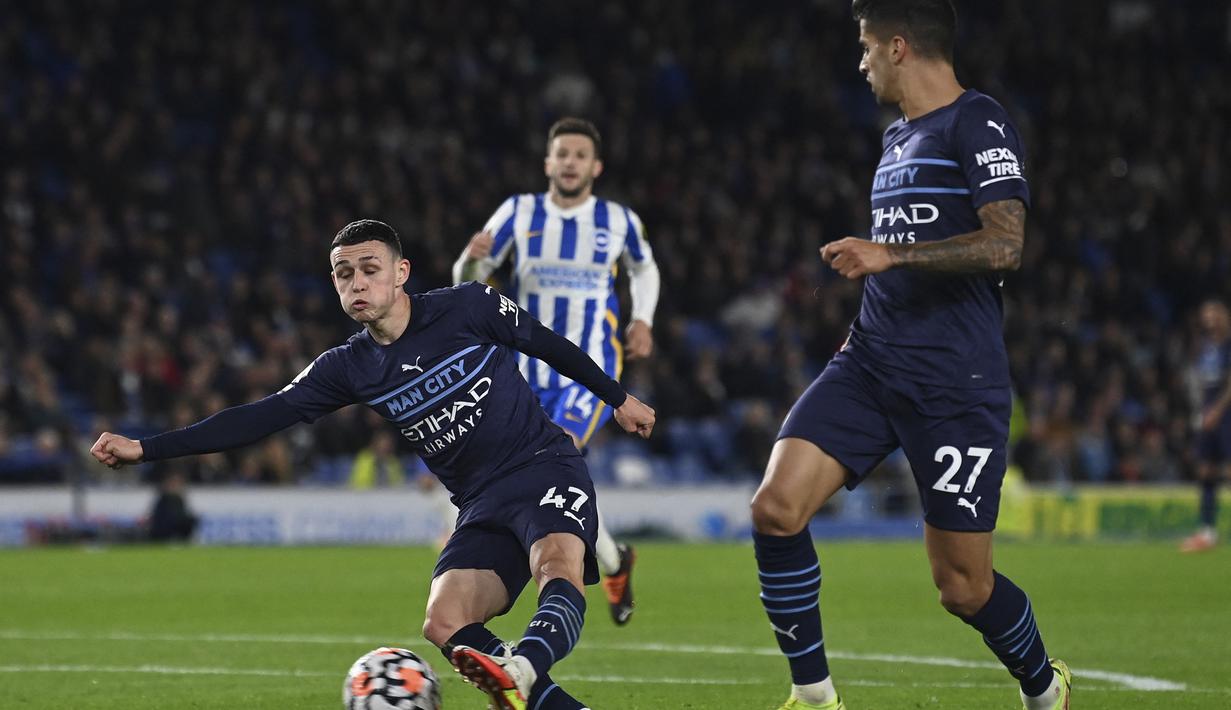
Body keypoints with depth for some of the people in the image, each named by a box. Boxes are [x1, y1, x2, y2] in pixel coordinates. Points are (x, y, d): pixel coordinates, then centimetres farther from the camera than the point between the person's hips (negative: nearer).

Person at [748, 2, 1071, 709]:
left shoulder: (978, 123, -8)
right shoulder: (900, 135, 19)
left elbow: (1004, 245, -19)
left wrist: (891, 254, -20)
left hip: (957, 383, -7)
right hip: (872, 364, 7)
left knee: (963, 585, -2)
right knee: (776, 507, -14)